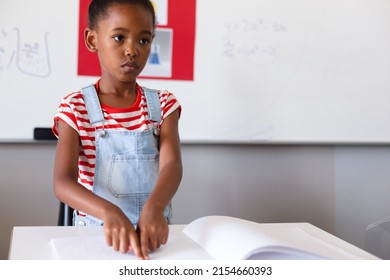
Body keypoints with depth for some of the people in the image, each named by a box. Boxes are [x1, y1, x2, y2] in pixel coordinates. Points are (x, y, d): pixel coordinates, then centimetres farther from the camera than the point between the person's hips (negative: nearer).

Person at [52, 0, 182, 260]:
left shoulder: (163, 104, 4)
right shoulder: (75, 108, -3)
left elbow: (172, 164, -11)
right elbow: (63, 182, -13)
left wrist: (154, 208, -32)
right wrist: (108, 212, -33)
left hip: (152, 230, 2)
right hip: (96, 231, -2)